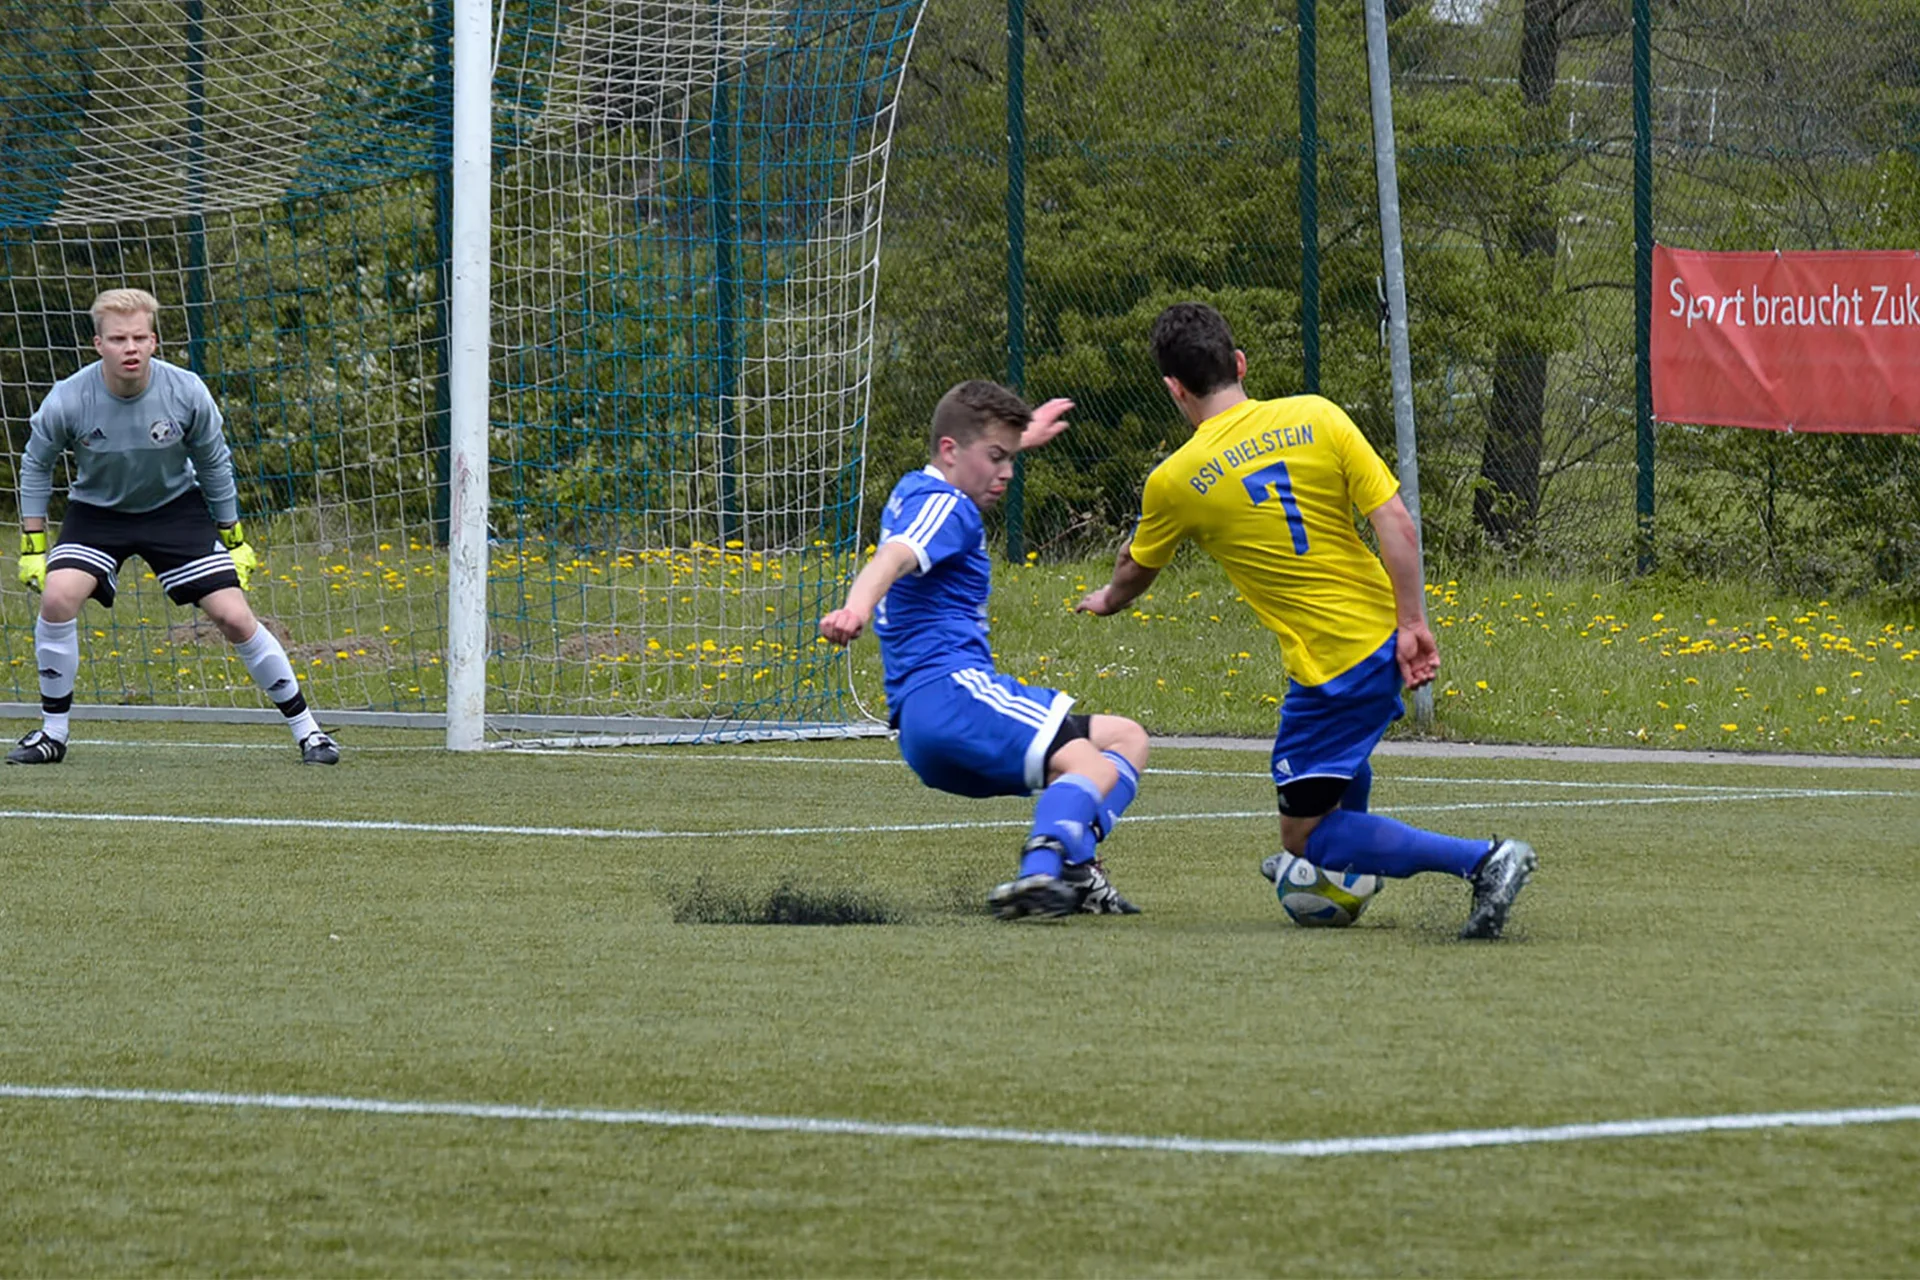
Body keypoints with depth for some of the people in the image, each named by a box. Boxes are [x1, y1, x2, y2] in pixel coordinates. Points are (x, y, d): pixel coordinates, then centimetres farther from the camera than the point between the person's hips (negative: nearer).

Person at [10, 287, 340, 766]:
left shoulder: (186, 392, -22)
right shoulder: (68, 400, -24)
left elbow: (213, 462, -3)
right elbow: (36, 463, -4)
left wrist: (234, 541, 3)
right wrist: (33, 545, -5)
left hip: (175, 507, 0)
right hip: (97, 510, 0)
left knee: (235, 618, -10)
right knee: (58, 597, -25)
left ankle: (304, 727, 7)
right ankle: (52, 732, -8)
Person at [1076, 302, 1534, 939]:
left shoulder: (1174, 482, -7)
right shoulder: (1315, 417, -3)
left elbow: (1134, 574, 15)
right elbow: (1396, 522, -8)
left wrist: (1107, 600, 37)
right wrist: (1413, 624, -3)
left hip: (1329, 666, -6)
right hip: (1385, 635, 6)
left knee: (1306, 834, 2)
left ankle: (1481, 860, -12)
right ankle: (1340, 865, 55)